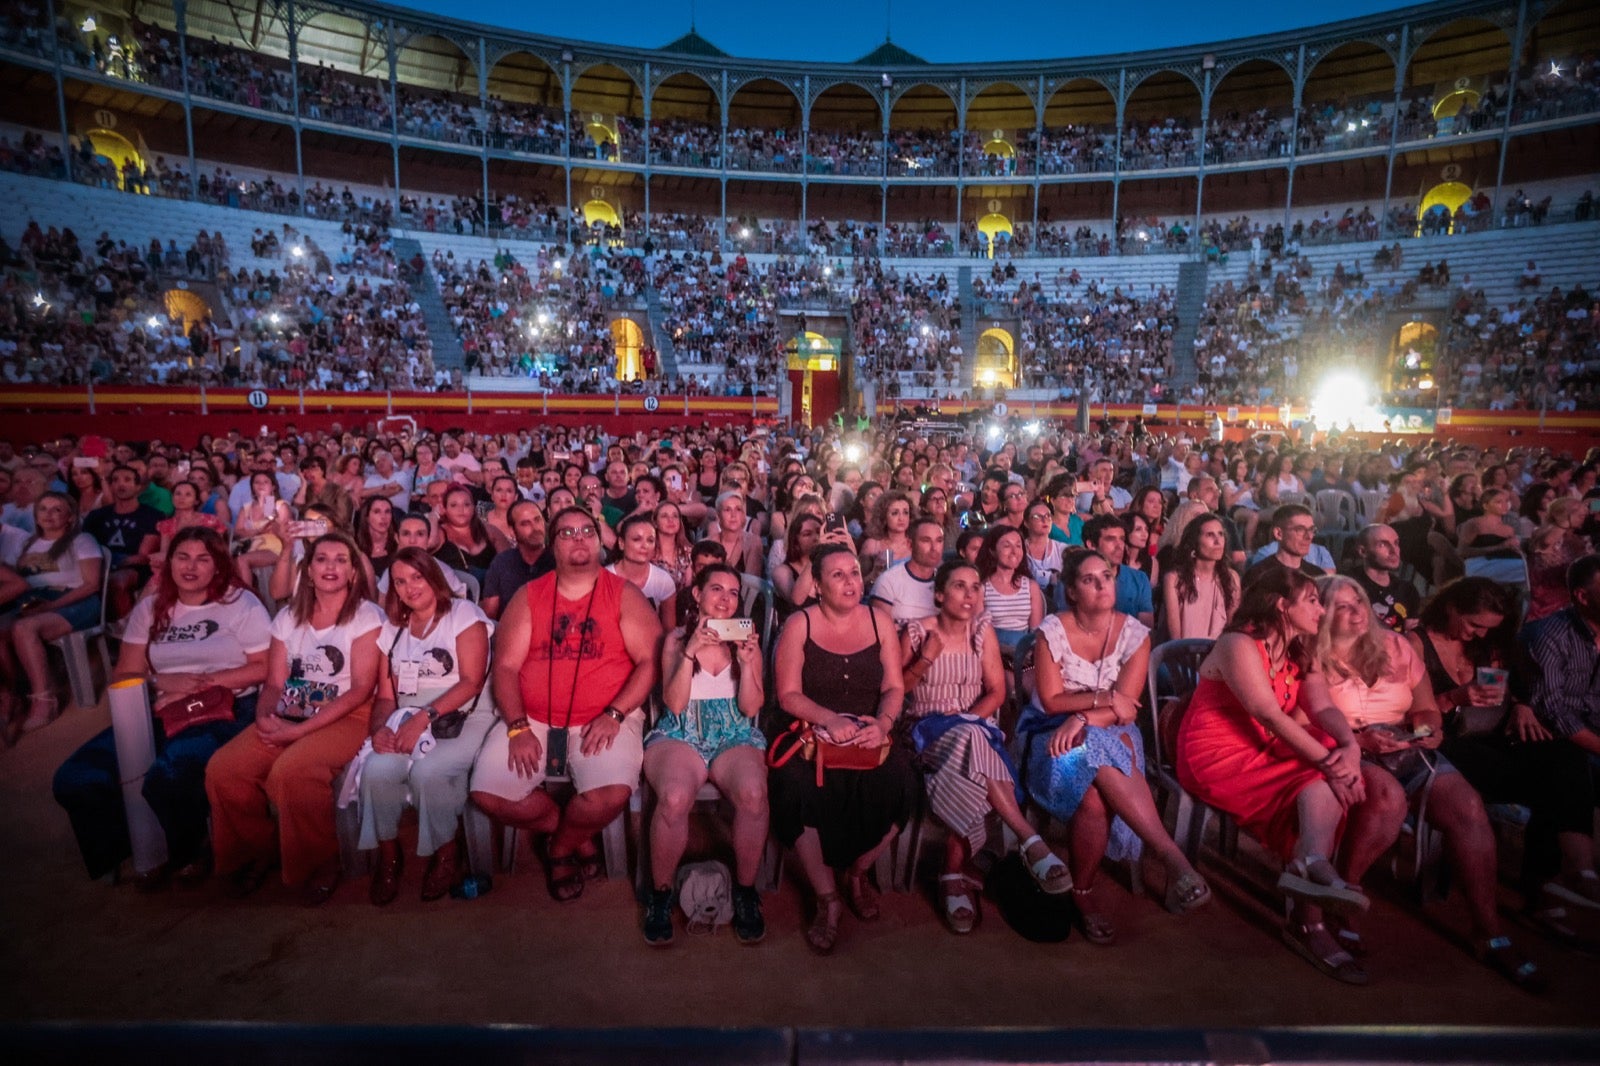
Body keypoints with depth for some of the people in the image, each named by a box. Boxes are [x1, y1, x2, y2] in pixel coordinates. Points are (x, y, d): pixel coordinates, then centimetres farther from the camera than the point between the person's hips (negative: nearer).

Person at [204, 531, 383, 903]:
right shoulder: (288, 617, 15)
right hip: (287, 718, 5)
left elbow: (362, 688, -10)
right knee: (222, 768, -18)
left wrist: (302, 729, -17)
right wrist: (264, 716, -11)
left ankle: (320, 864, -8)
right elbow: (274, 683, 11)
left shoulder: (366, 615, -2)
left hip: (345, 719, -5)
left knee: (290, 771, -31)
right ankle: (255, 852, 7)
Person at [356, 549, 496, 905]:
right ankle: (387, 856, -1)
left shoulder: (464, 614, 0)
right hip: (407, 722, 5)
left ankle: (445, 855, -5)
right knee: (377, 769, -26)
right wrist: (380, 728, -9)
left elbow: (471, 682, -10)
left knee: (427, 771, -32)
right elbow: (385, 695, 13)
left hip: (463, 719, -4)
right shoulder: (392, 629, 19)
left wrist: (424, 717, -20)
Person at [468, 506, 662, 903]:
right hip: (533, 719, 3)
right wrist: (518, 727, -11)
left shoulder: (625, 595, 1)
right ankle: (578, 838, 10)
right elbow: (506, 666, 3)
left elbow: (650, 661, -5)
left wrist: (613, 715, -16)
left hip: (605, 720, -2)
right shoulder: (528, 596, 8)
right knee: (487, 792, -17)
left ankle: (560, 849, 9)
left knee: (612, 793, -28)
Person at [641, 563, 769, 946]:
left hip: (736, 738, 1)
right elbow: (674, 703, -4)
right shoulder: (676, 639, 8)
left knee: (753, 793, -33)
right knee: (675, 797, -35)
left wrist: (747, 662, -12)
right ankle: (660, 893, -9)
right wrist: (691, 651, -14)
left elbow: (751, 708, 4)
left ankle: (745, 891, -9)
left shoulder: (746, 640, 10)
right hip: (681, 737, -1)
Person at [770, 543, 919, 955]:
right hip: (811, 734, -2)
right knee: (798, 788, -31)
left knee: (899, 783, -26)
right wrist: (830, 720, -23)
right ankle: (827, 898, -10)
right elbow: (788, 694, -7)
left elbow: (895, 687, 5)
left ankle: (858, 871, 4)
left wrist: (883, 723, -16)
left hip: (869, 737, 2)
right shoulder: (799, 624, -2)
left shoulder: (879, 620, 6)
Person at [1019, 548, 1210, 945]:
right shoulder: (1053, 630, -6)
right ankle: (1174, 858, -29)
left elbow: (1126, 705, -10)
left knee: (1096, 796, -34)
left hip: (1111, 734, 2)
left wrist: (1083, 719, -26)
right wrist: (1103, 698, -19)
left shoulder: (1135, 633, -1)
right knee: (1102, 762, -35)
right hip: (1054, 733, -1)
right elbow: (1051, 701, -9)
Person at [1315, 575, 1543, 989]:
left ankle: (1489, 931, -7)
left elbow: (1425, 708, 19)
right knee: (1387, 794, -35)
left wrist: (1431, 729, -2)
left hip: (1406, 750, 5)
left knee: (1468, 806, -20)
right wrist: (1359, 738, -19)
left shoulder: (1394, 646, 14)